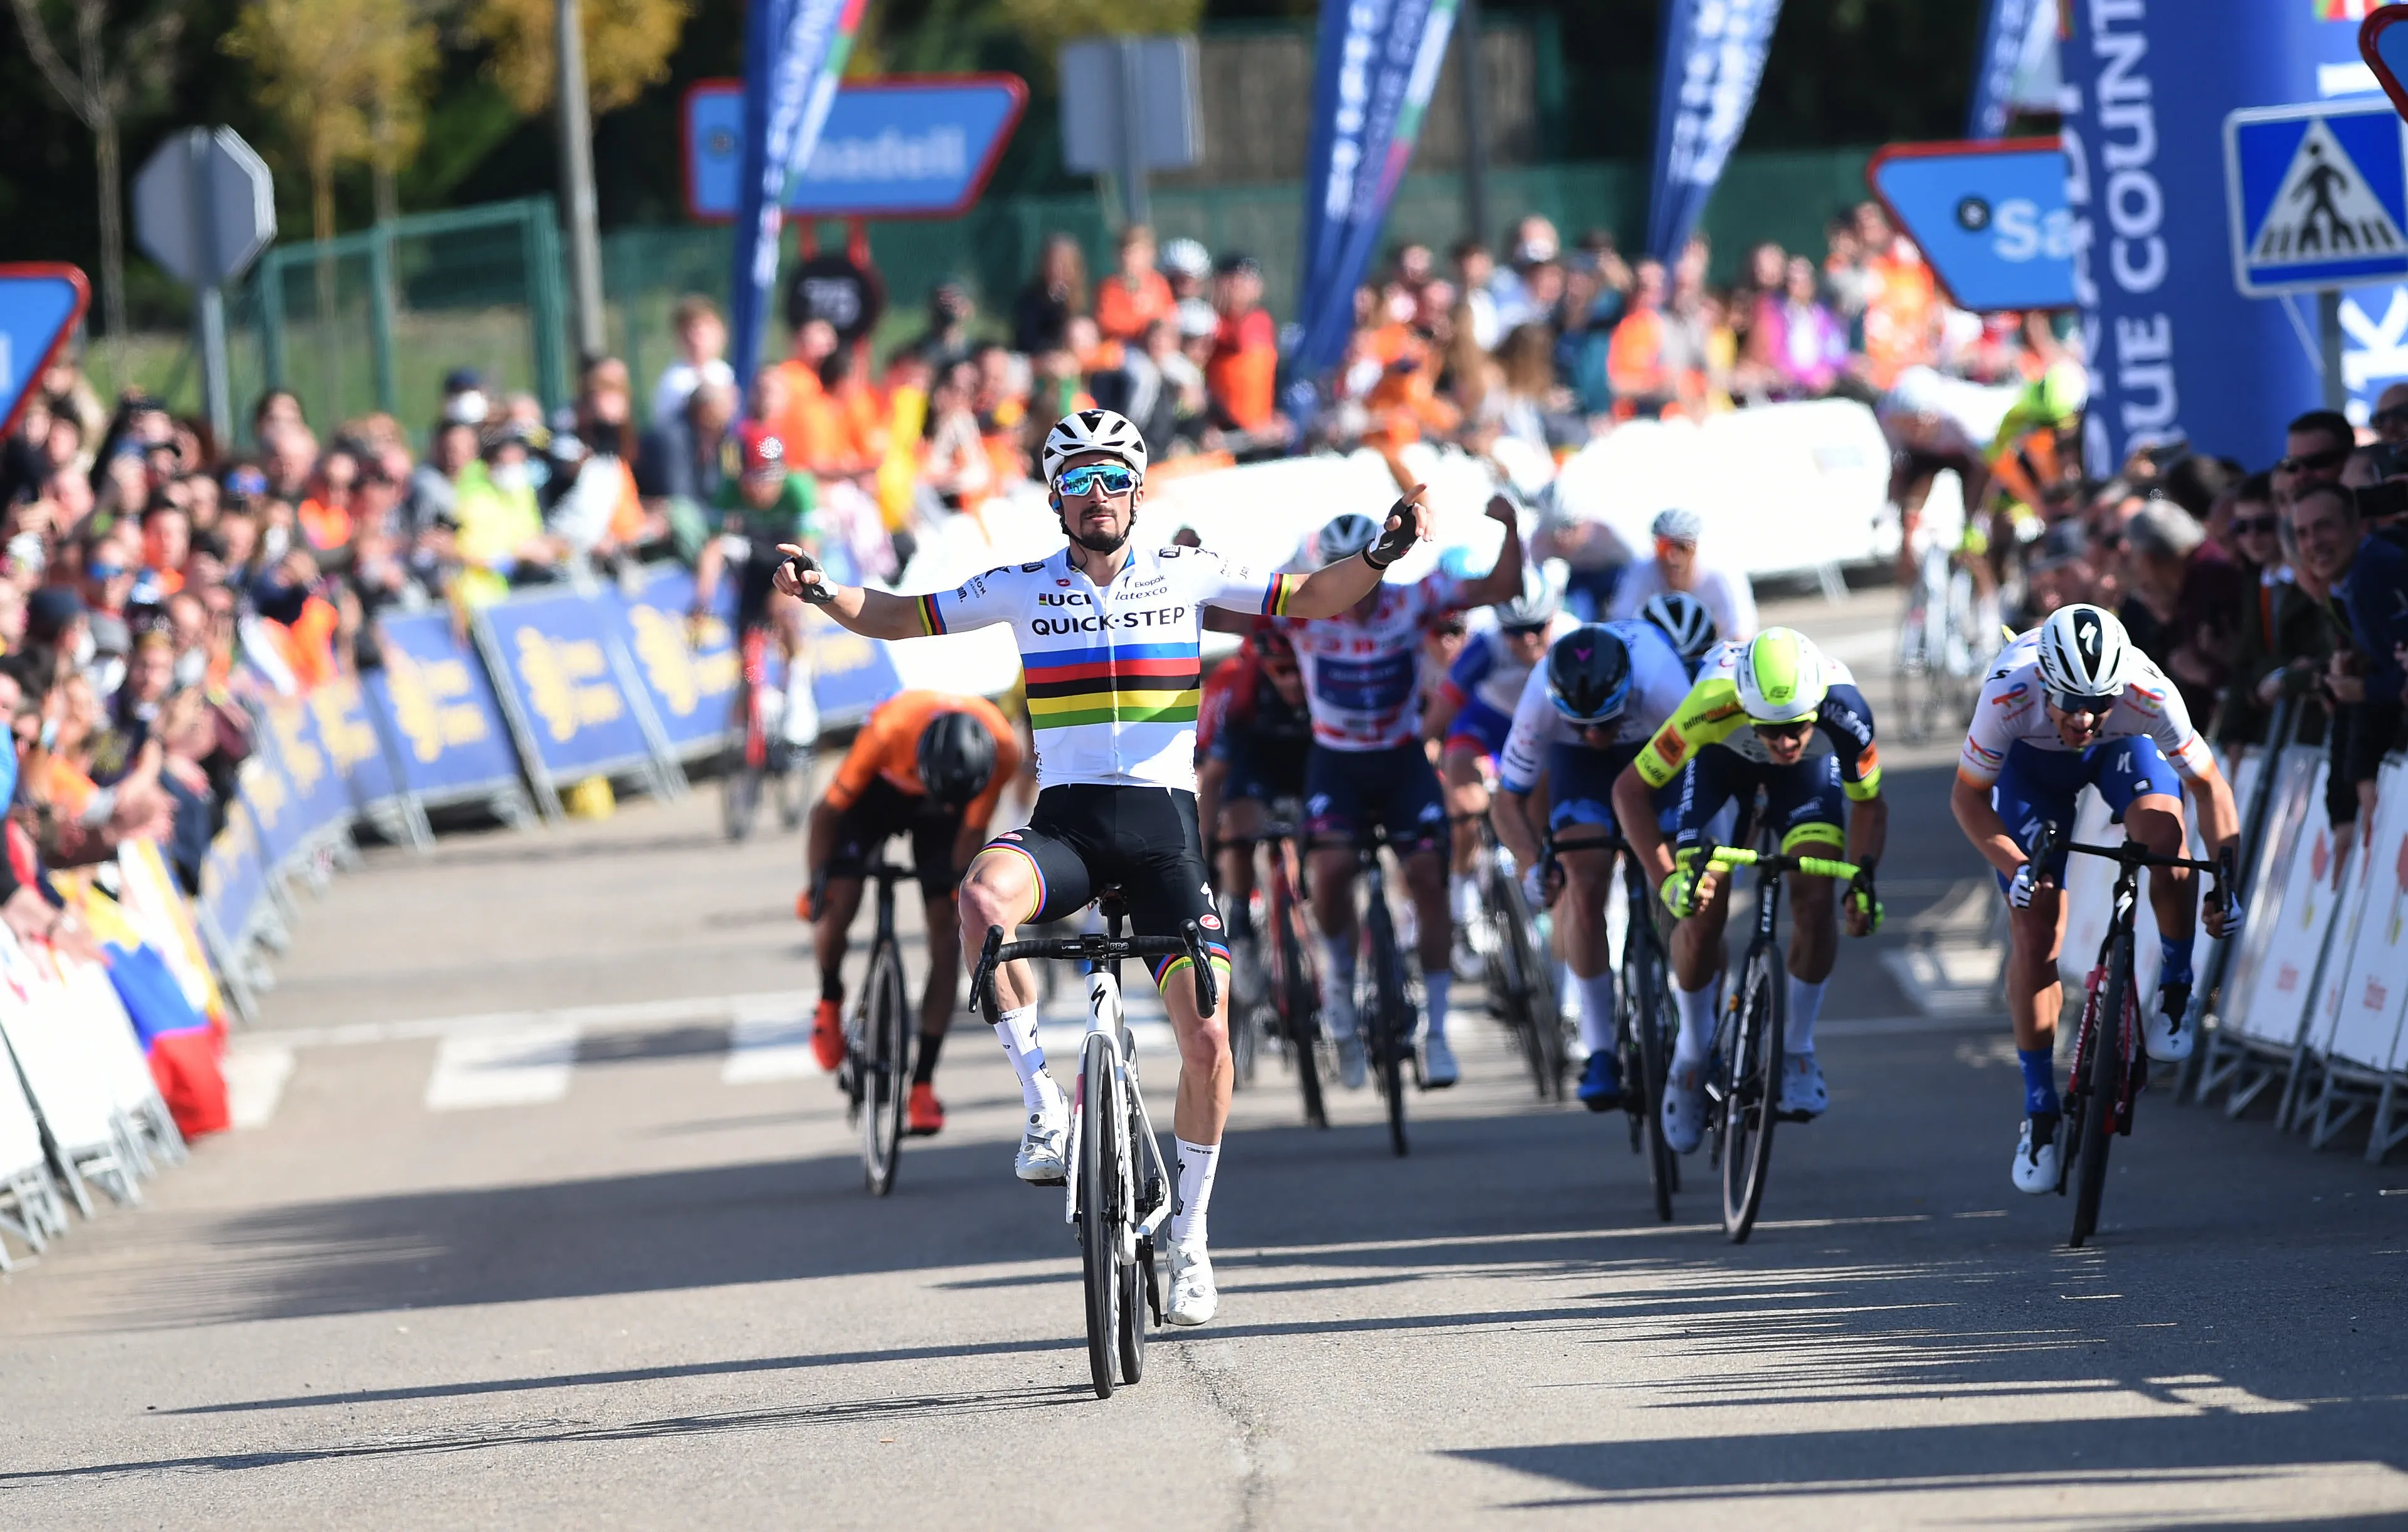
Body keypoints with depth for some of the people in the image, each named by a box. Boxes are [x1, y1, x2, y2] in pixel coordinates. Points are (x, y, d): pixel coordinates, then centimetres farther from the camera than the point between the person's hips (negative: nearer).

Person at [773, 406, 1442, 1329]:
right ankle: (1042, 1102, -22)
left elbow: (1308, 600, 9)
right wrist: (820, 592, -5)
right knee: (984, 899, -36)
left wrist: (1383, 551, -9)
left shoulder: (1187, 578, 6)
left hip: (1164, 823, 0)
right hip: (1065, 824, 0)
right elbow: (900, 618, 13)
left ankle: (1189, 1236, 12)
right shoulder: (1023, 589, 7)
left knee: (1206, 1038, -7)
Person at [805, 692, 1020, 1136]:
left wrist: (961, 893, -9)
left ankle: (923, 1082, -2)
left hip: (938, 815, 2)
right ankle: (830, 1000, 11)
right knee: (837, 907, -22)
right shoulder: (889, 732, -41)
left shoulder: (1002, 750, -35)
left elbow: (973, 830, -15)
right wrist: (817, 883, -17)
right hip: (880, 791, -2)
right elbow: (828, 812, -24)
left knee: (947, 938, -9)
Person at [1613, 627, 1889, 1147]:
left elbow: (1869, 803, -16)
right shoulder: (1712, 705, -43)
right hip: (1723, 755, -1)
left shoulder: (1844, 712, -38)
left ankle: (1797, 1050, 2)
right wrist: (1669, 879, -38)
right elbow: (1629, 790, -29)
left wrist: (1864, 873, -33)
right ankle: (1692, 1053, 11)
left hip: (1809, 771, 1)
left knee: (1815, 901, -19)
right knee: (1701, 910, -14)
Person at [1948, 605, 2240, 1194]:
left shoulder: (2148, 695, -39)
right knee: (2034, 934, -8)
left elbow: (2207, 785, -24)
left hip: (2123, 748, 0)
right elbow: (1968, 796, -24)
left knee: (2165, 841, -31)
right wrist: (2014, 868, -38)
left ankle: (2175, 990, -6)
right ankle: (2040, 1111, 5)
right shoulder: (2009, 696, -40)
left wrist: (2225, 880, -34)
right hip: (2032, 758, 0)